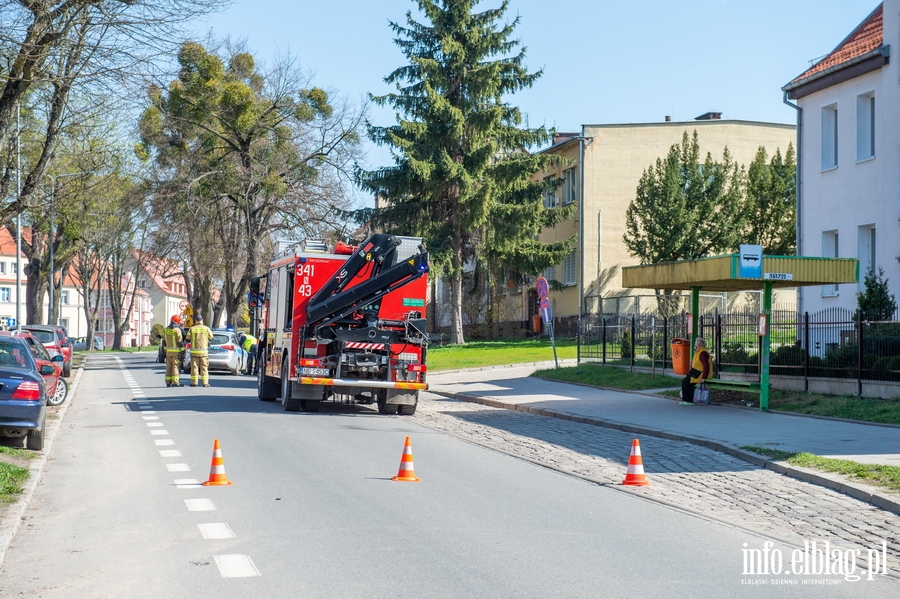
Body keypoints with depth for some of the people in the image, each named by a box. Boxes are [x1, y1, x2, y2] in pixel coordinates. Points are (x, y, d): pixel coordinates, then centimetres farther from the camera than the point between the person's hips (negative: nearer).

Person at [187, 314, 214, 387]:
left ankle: (194, 382, 3)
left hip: (194, 351, 0)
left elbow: (188, 340, 1)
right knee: (204, 367, 5)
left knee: (194, 367, 5)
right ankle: (205, 383, 2)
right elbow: (211, 337, 9)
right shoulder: (206, 328, -4)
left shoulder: (192, 329, -4)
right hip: (203, 351, 0)